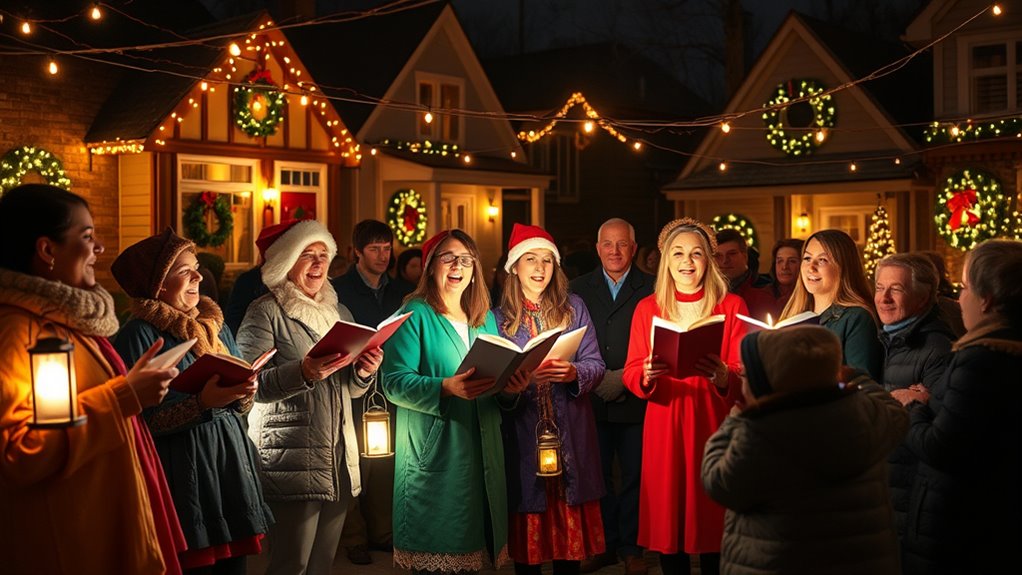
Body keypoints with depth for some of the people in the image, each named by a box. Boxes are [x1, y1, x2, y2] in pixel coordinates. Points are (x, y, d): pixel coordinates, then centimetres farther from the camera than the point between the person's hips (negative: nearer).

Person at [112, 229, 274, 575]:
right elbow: (142, 423, -13)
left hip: (230, 463, 6)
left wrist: (244, 394, -7)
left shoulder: (214, 325, 12)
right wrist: (203, 403, -22)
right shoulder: (139, 335, -7)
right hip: (184, 474, -6)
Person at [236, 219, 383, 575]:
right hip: (290, 461, -6)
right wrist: (303, 373, -29)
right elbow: (252, 385, -13)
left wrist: (363, 372, -4)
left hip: (338, 460, 6)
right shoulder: (266, 312, -4)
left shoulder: (339, 313, 17)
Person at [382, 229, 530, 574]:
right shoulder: (415, 315, -3)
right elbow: (395, 383, -14)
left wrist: (510, 387, -7)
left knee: (468, 545, 9)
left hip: (481, 454, 6)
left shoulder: (485, 318, 16)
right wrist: (446, 387, -29)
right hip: (434, 455, -6)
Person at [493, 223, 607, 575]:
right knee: (527, 531, 5)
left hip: (569, 434, 1)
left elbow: (595, 365, 0)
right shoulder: (499, 316, 4)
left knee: (570, 525, 5)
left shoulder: (573, 308, 6)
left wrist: (574, 373, -22)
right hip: (522, 436, -1)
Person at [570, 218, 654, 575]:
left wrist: (625, 377, -13)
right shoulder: (579, 289, 8)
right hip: (592, 398, 2)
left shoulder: (651, 289, 0)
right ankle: (604, 545, 20)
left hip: (634, 399, -2)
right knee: (597, 475, 8)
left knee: (634, 475, 6)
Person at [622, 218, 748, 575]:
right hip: (664, 429, 2)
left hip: (713, 426, -1)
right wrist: (648, 375, -22)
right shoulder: (647, 308, 6)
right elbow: (631, 374, 1)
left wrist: (723, 377, -27)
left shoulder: (732, 306, 1)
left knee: (712, 518, 1)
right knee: (667, 518, 4)